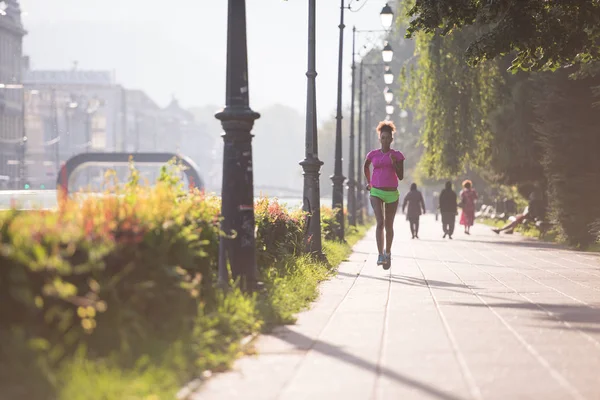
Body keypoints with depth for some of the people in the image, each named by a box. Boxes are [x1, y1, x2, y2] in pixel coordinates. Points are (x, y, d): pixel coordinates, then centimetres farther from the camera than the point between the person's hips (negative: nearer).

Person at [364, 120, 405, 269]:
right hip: (376, 193, -1)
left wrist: (394, 162, -17)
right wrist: (368, 182, 23)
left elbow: (401, 177, -4)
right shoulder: (373, 154, 3)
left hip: (392, 194, 1)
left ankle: (388, 251, 34)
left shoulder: (398, 155, 0)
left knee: (389, 225, 11)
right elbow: (366, 166, 24)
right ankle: (380, 255, -24)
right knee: (380, 222, -20)